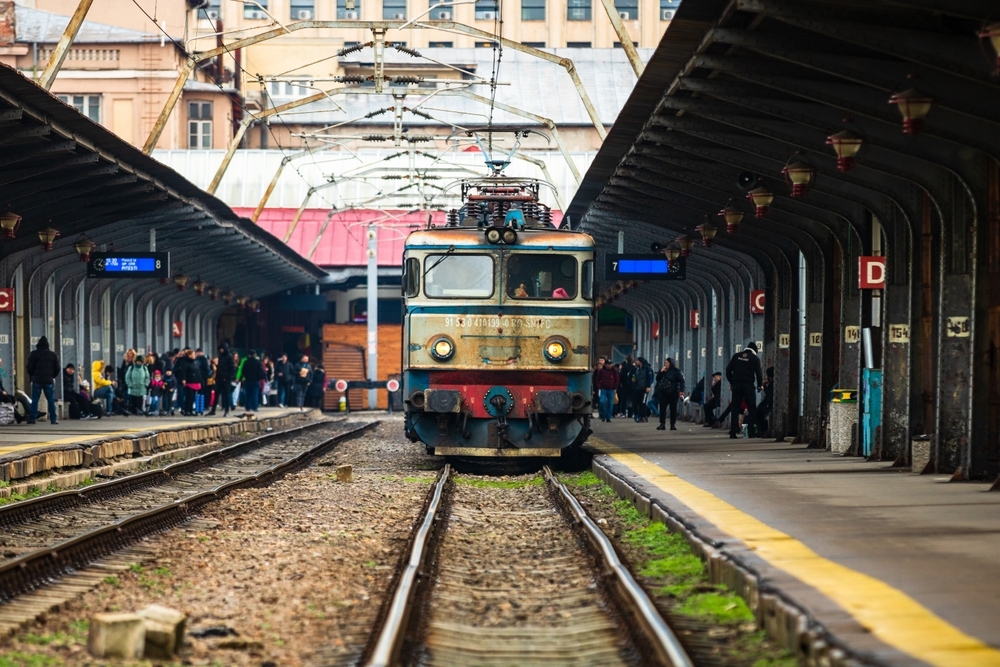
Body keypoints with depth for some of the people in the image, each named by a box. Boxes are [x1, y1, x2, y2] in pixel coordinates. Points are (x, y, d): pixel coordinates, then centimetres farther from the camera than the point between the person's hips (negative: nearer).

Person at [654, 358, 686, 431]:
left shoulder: (676, 371, -5)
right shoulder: (663, 371, 12)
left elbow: (681, 381, -11)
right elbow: (657, 379, 9)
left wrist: (681, 390, -22)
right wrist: (661, 372, -6)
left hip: (673, 393, -4)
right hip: (664, 393, 4)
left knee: (673, 409, 2)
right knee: (662, 408, -4)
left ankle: (673, 425, 8)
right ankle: (662, 424, -2)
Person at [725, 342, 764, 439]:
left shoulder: (736, 356, 10)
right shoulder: (755, 358, 0)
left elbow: (728, 369, 8)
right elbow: (758, 373, -4)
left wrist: (731, 382, 17)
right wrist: (760, 385, 11)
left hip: (736, 385, 3)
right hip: (749, 385, -3)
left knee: (735, 409, 5)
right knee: (752, 409, 5)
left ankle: (733, 432, 0)